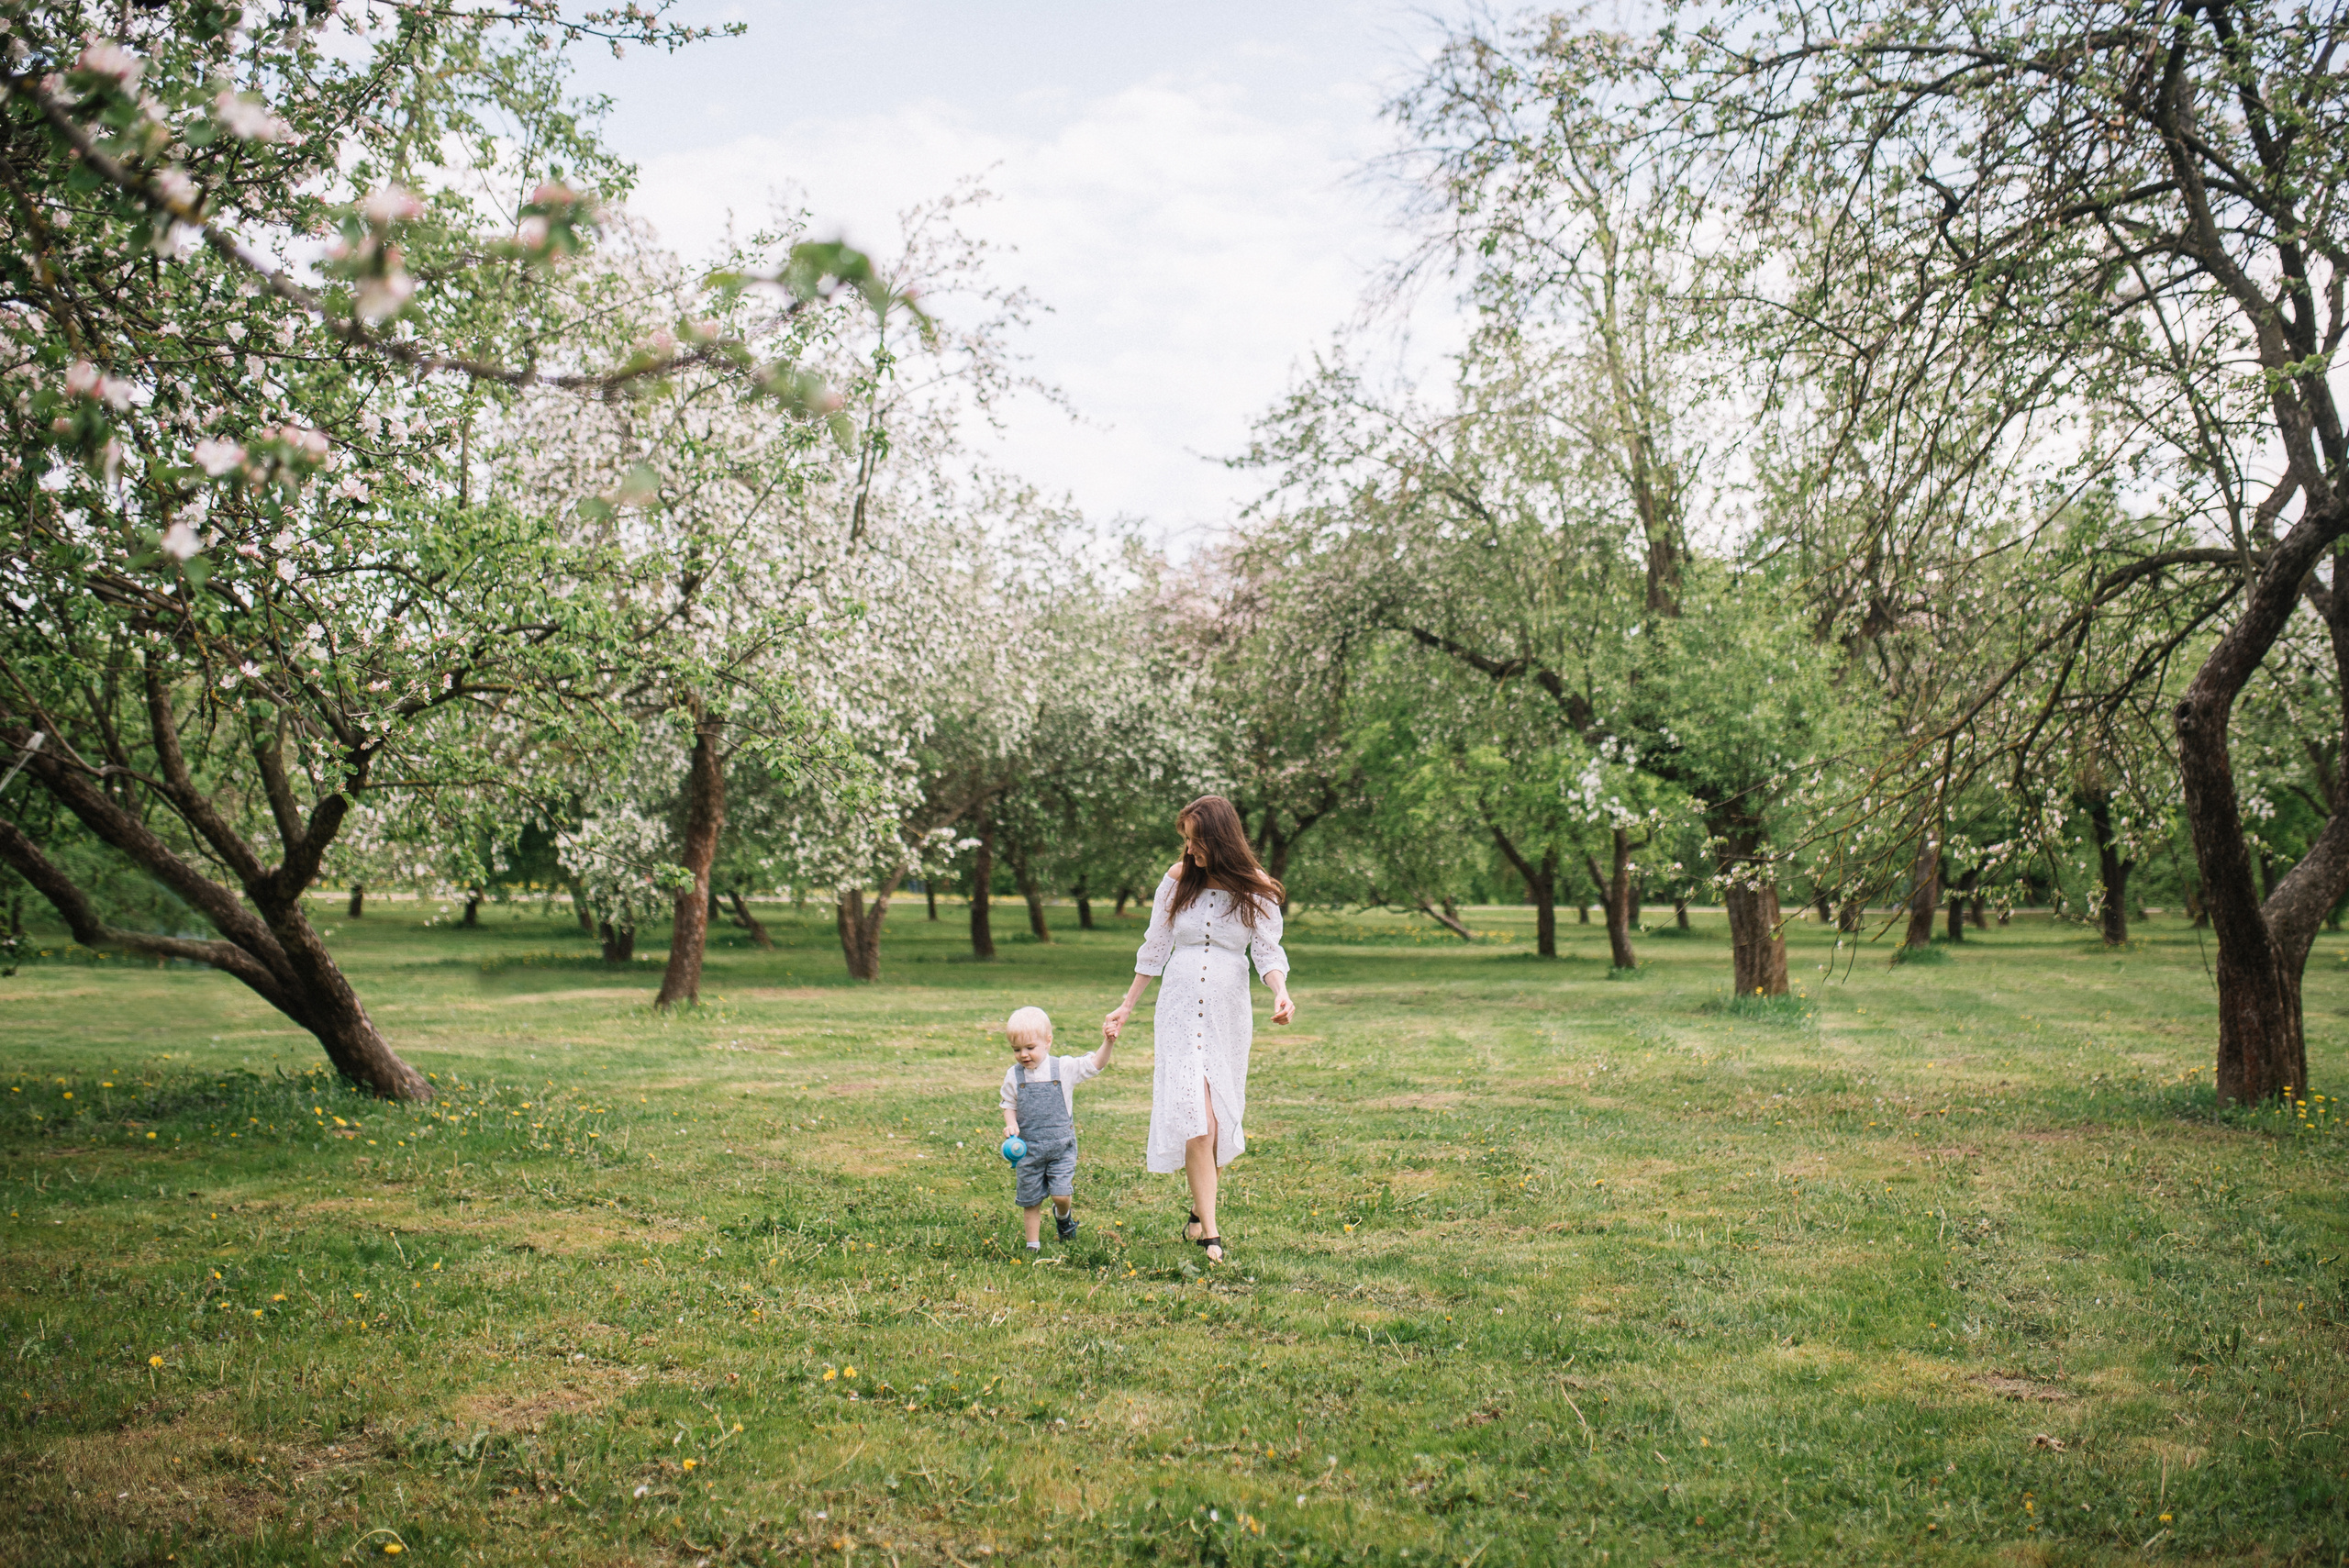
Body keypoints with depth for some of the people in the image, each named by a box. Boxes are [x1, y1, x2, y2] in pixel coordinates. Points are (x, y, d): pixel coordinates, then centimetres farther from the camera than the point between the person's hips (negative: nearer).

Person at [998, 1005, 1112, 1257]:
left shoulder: (1064, 1068, -5)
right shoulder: (1014, 1076, -1)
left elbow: (1095, 1064, -2)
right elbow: (1009, 1106, 8)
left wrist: (1108, 1042, -17)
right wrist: (1010, 1124, -12)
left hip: (1061, 1145, -2)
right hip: (1028, 1148, 2)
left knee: (1061, 1195, -9)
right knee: (1030, 1200, 9)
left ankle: (1063, 1215, 26)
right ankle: (1033, 1243, 26)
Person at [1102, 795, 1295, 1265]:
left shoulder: (1254, 889, -2)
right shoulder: (1178, 879, 2)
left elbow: (1267, 951, -2)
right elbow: (1154, 949, 9)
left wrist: (1281, 993, -23)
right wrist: (1127, 1007, 12)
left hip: (1229, 1011, 0)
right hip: (1179, 1006, 0)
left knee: (1218, 1115, 6)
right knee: (1194, 1114, -12)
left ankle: (1199, 1209, 27)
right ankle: (1210, 1233, -13)